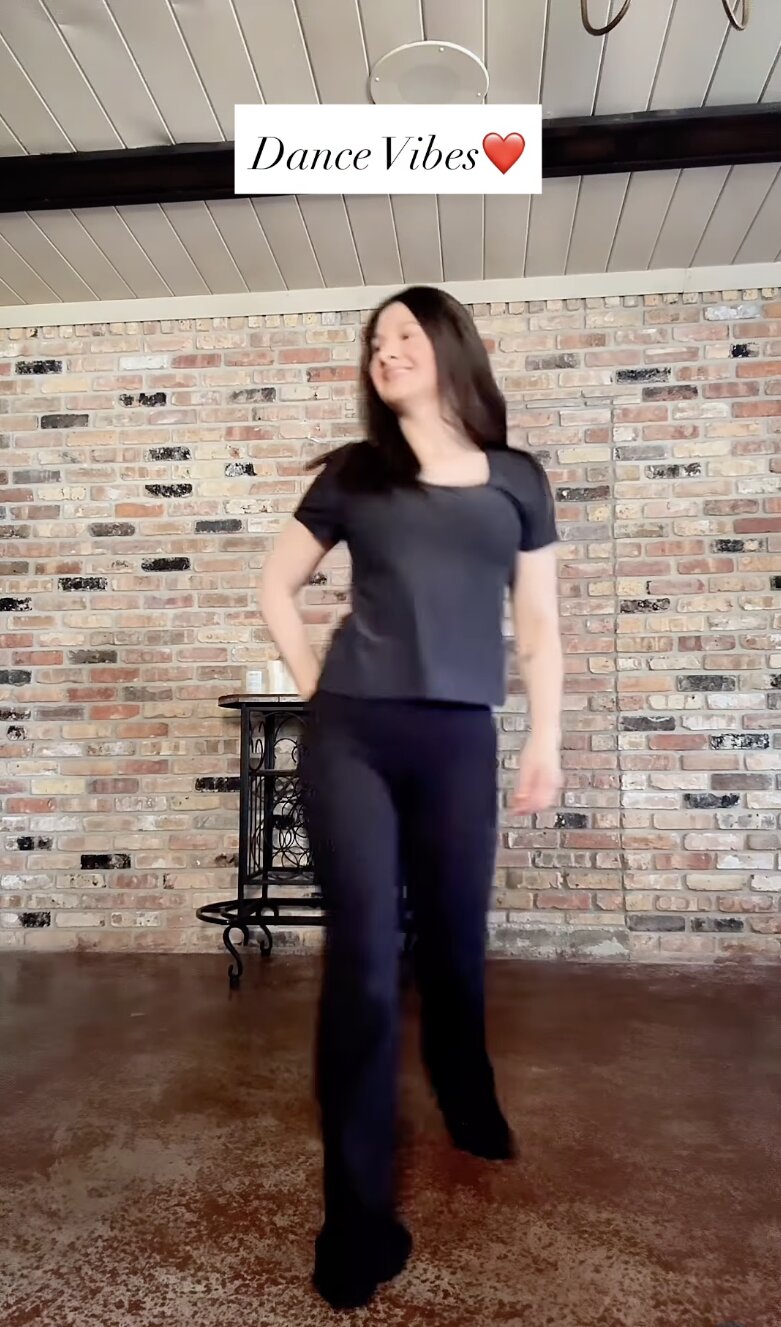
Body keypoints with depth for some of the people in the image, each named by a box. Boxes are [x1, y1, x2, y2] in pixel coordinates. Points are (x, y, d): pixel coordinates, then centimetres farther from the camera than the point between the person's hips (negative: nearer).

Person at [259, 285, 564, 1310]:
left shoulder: (518, 479, 11)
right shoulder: (353, 474, 10)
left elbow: (539, 625, 10)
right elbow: (276, 585, 15)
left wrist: (547, 741, 5)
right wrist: (315, 683, 5)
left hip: (460, 740, 1)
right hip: (350, 737, 0)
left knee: (455, 946, 14)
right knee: (363, 963, -3)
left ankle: (471, 1111, 45)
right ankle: (359, 1215, 11)